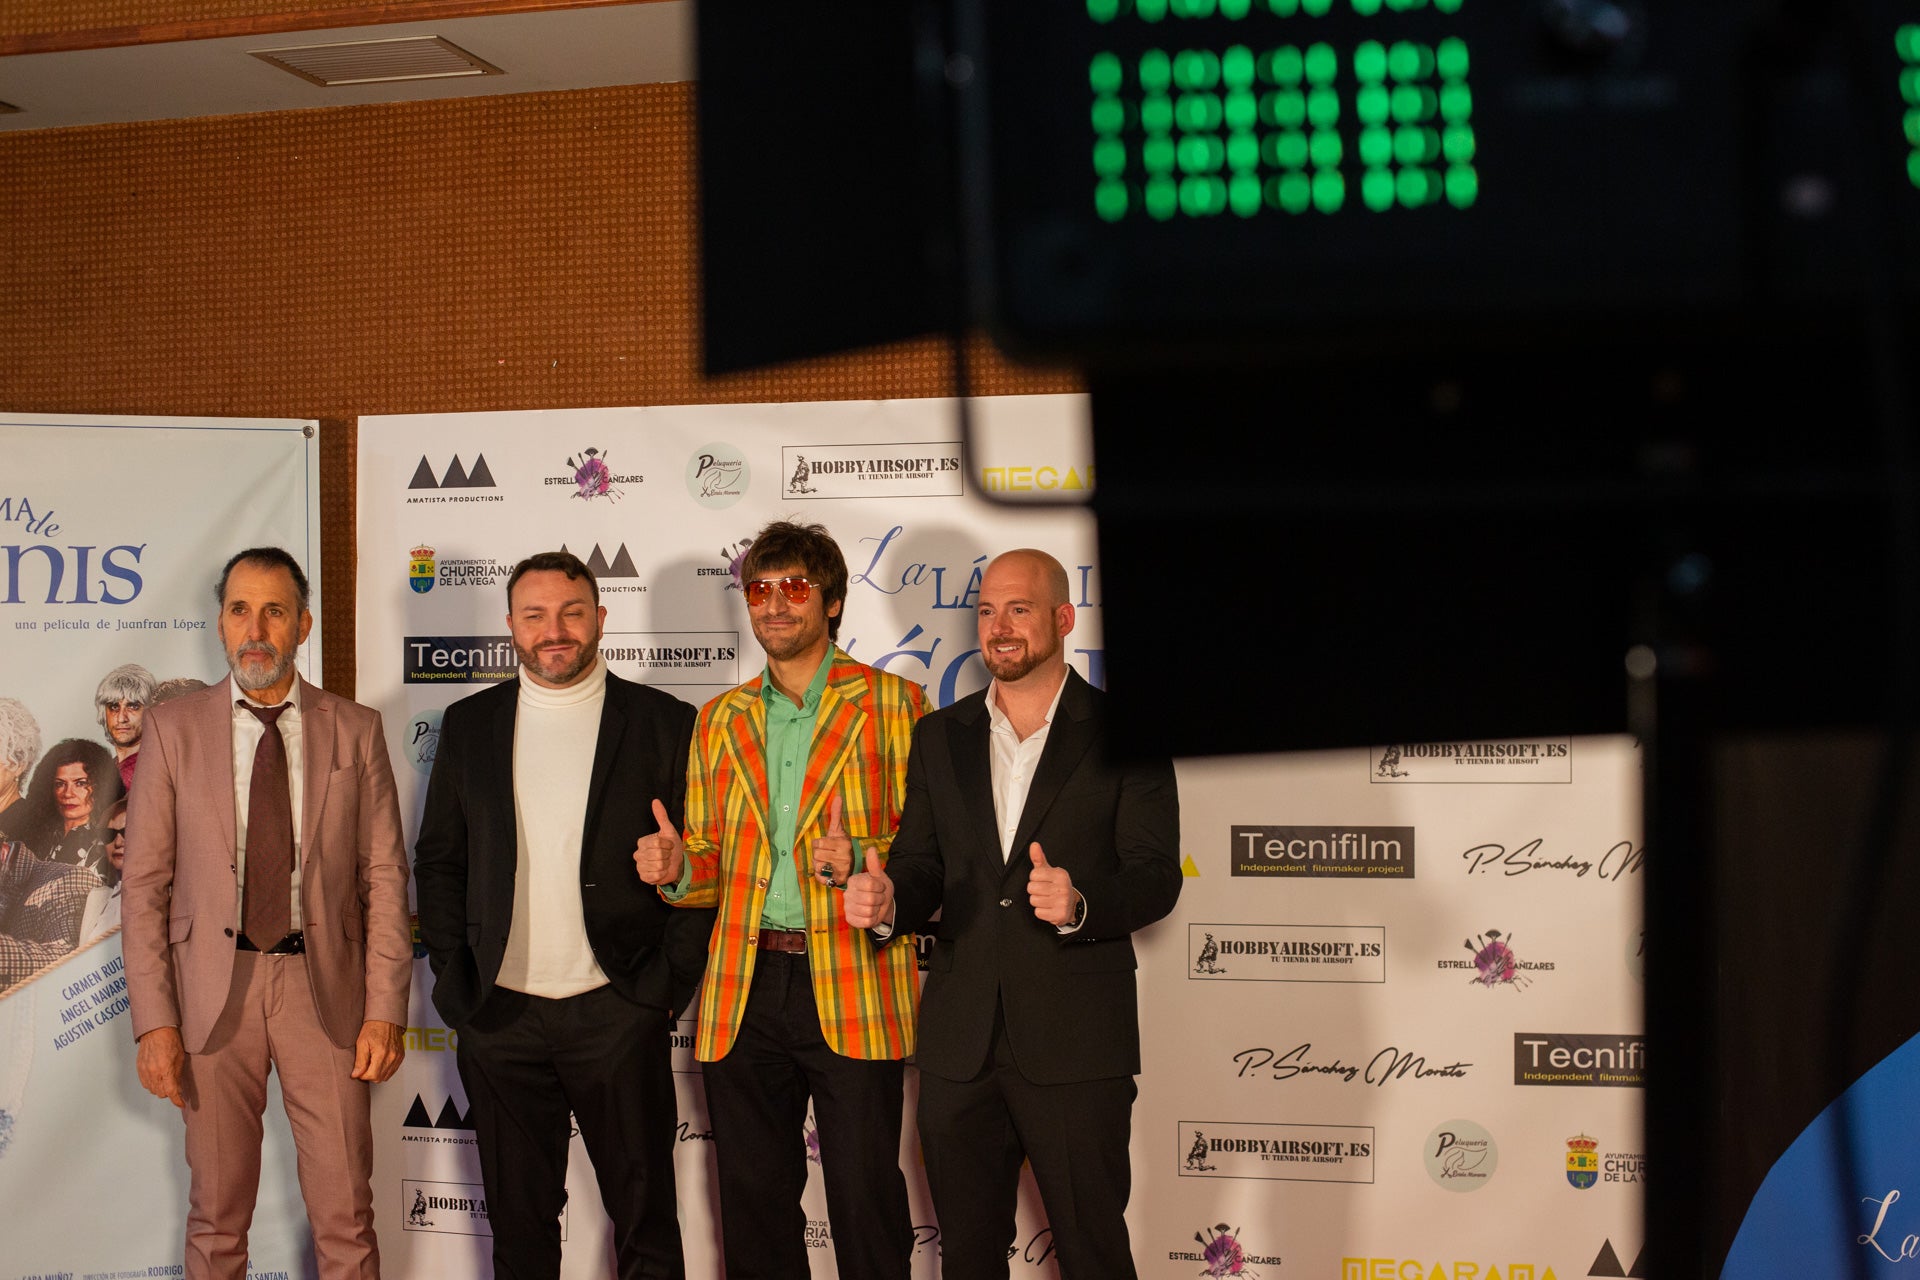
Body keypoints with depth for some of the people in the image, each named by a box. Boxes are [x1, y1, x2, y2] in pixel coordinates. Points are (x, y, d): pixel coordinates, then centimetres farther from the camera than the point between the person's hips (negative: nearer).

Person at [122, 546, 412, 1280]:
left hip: (324, 988, 0)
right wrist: (154, 1021, -6)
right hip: (213, 991, 0)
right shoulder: (174, 730, 3)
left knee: (345, 1218, 4)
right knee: (216, 1218, 10)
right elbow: (144, 883, 1)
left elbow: (384, 876, 2)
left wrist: (385, 1009, -5)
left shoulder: (355, 731, 3)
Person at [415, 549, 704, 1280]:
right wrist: (457, 983, 2)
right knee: (519, 1219, 13)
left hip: (617, 1014, -2)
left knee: (644, 1217, 6)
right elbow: (438, 862, 10)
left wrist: (670, 984, -7)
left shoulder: (664, 724, -1)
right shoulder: (469, 725, 8)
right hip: (500, 1017, 3)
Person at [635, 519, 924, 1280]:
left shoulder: (890, 703, 5)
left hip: (853, 990, -4)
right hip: (744, 992, 4)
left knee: (865, 1201, -3)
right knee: (753, 1200, 9)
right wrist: (675, 869, -1)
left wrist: (863, 859, -17)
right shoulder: (720, 720, 17)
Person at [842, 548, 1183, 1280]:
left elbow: (1156, 878, -8)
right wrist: (887, 902, -13)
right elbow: (921, 868, 10)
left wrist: (1079, 903, -28)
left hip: (1076, 1046, -4)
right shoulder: (940, 737, 11)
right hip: (960, 1045, 4)